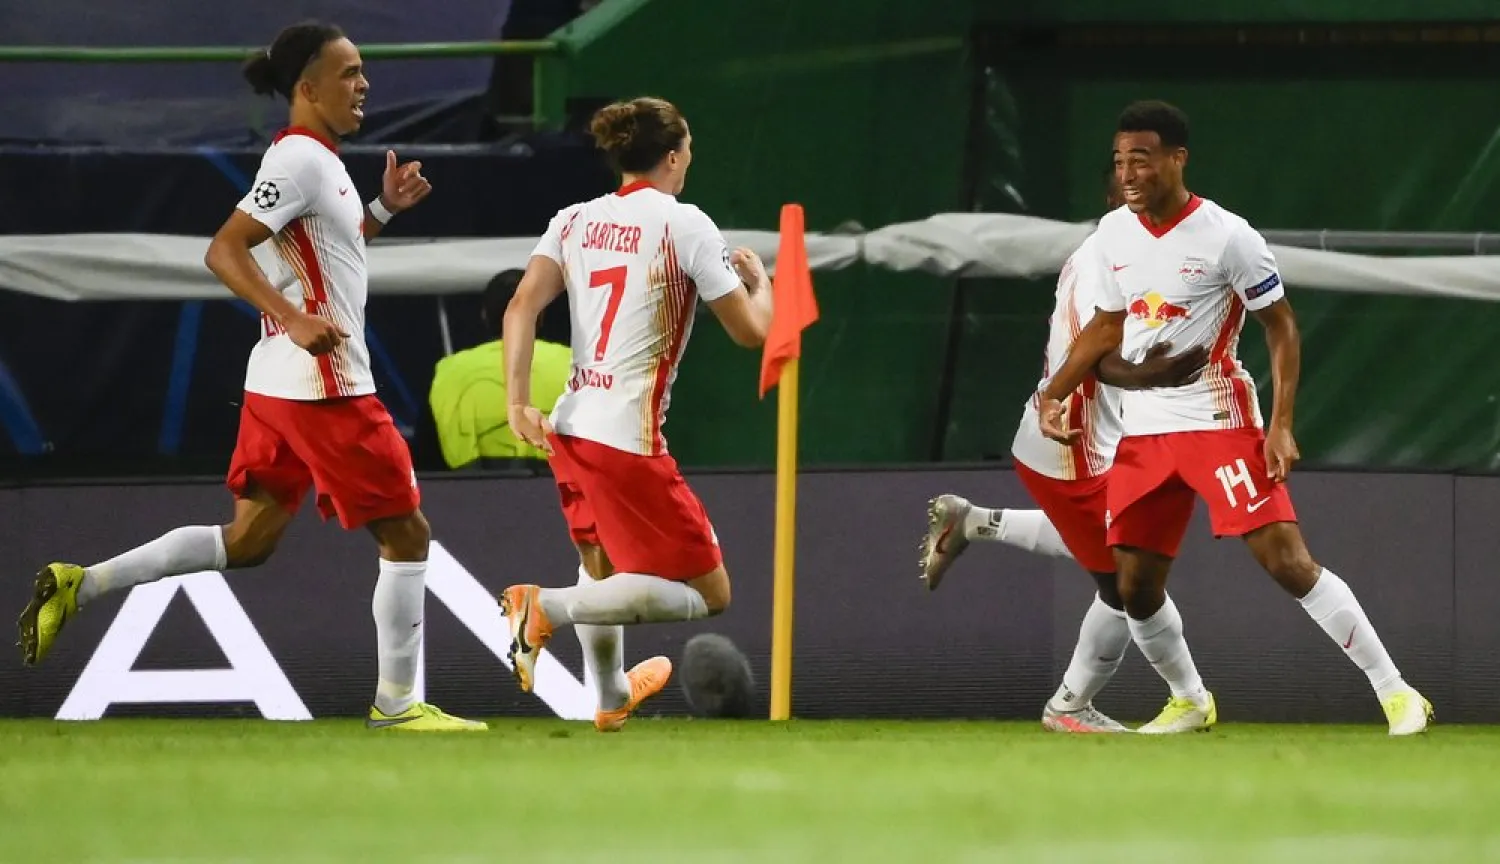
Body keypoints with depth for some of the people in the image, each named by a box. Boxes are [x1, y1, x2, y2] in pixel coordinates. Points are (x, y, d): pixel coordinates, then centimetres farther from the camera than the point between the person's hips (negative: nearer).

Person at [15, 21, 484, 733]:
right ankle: (396, 703, 7)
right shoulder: (301, 159, -15)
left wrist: (383, 209, 18)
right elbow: (224, 252, -22)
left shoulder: (316, 159, 15)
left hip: (280, 382, 10)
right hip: (322, 382, -10)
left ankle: (78, 586, 6)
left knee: (249, 540, 12)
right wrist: (295, 320, -32)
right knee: (405, 533, 0)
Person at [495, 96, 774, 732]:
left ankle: (611, 696, 47)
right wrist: (759, 281, 18)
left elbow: (522, 307, -3)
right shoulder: (685, 224, -6)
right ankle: (547, 607, -17)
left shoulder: (574, 221, 9)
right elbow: (751, 331, -3)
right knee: (706, 595, -2)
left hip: (571, 427, 7)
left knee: (602, 565, 33)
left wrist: (519, 402, -5)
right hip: (628, 440, -7)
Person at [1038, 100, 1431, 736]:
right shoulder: (1113, 233, 5)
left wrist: (1281, 425, -14)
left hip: (1218, 421, -6)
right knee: (1136, 588, 4)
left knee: (1288, 561, -15)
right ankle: (1189, 701, 28)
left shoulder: (1228, 237, -12)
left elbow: (1281, 326, -7)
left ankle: (1394, 691, -8)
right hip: (1143, 431, 6)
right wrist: (1052, 394, 11)